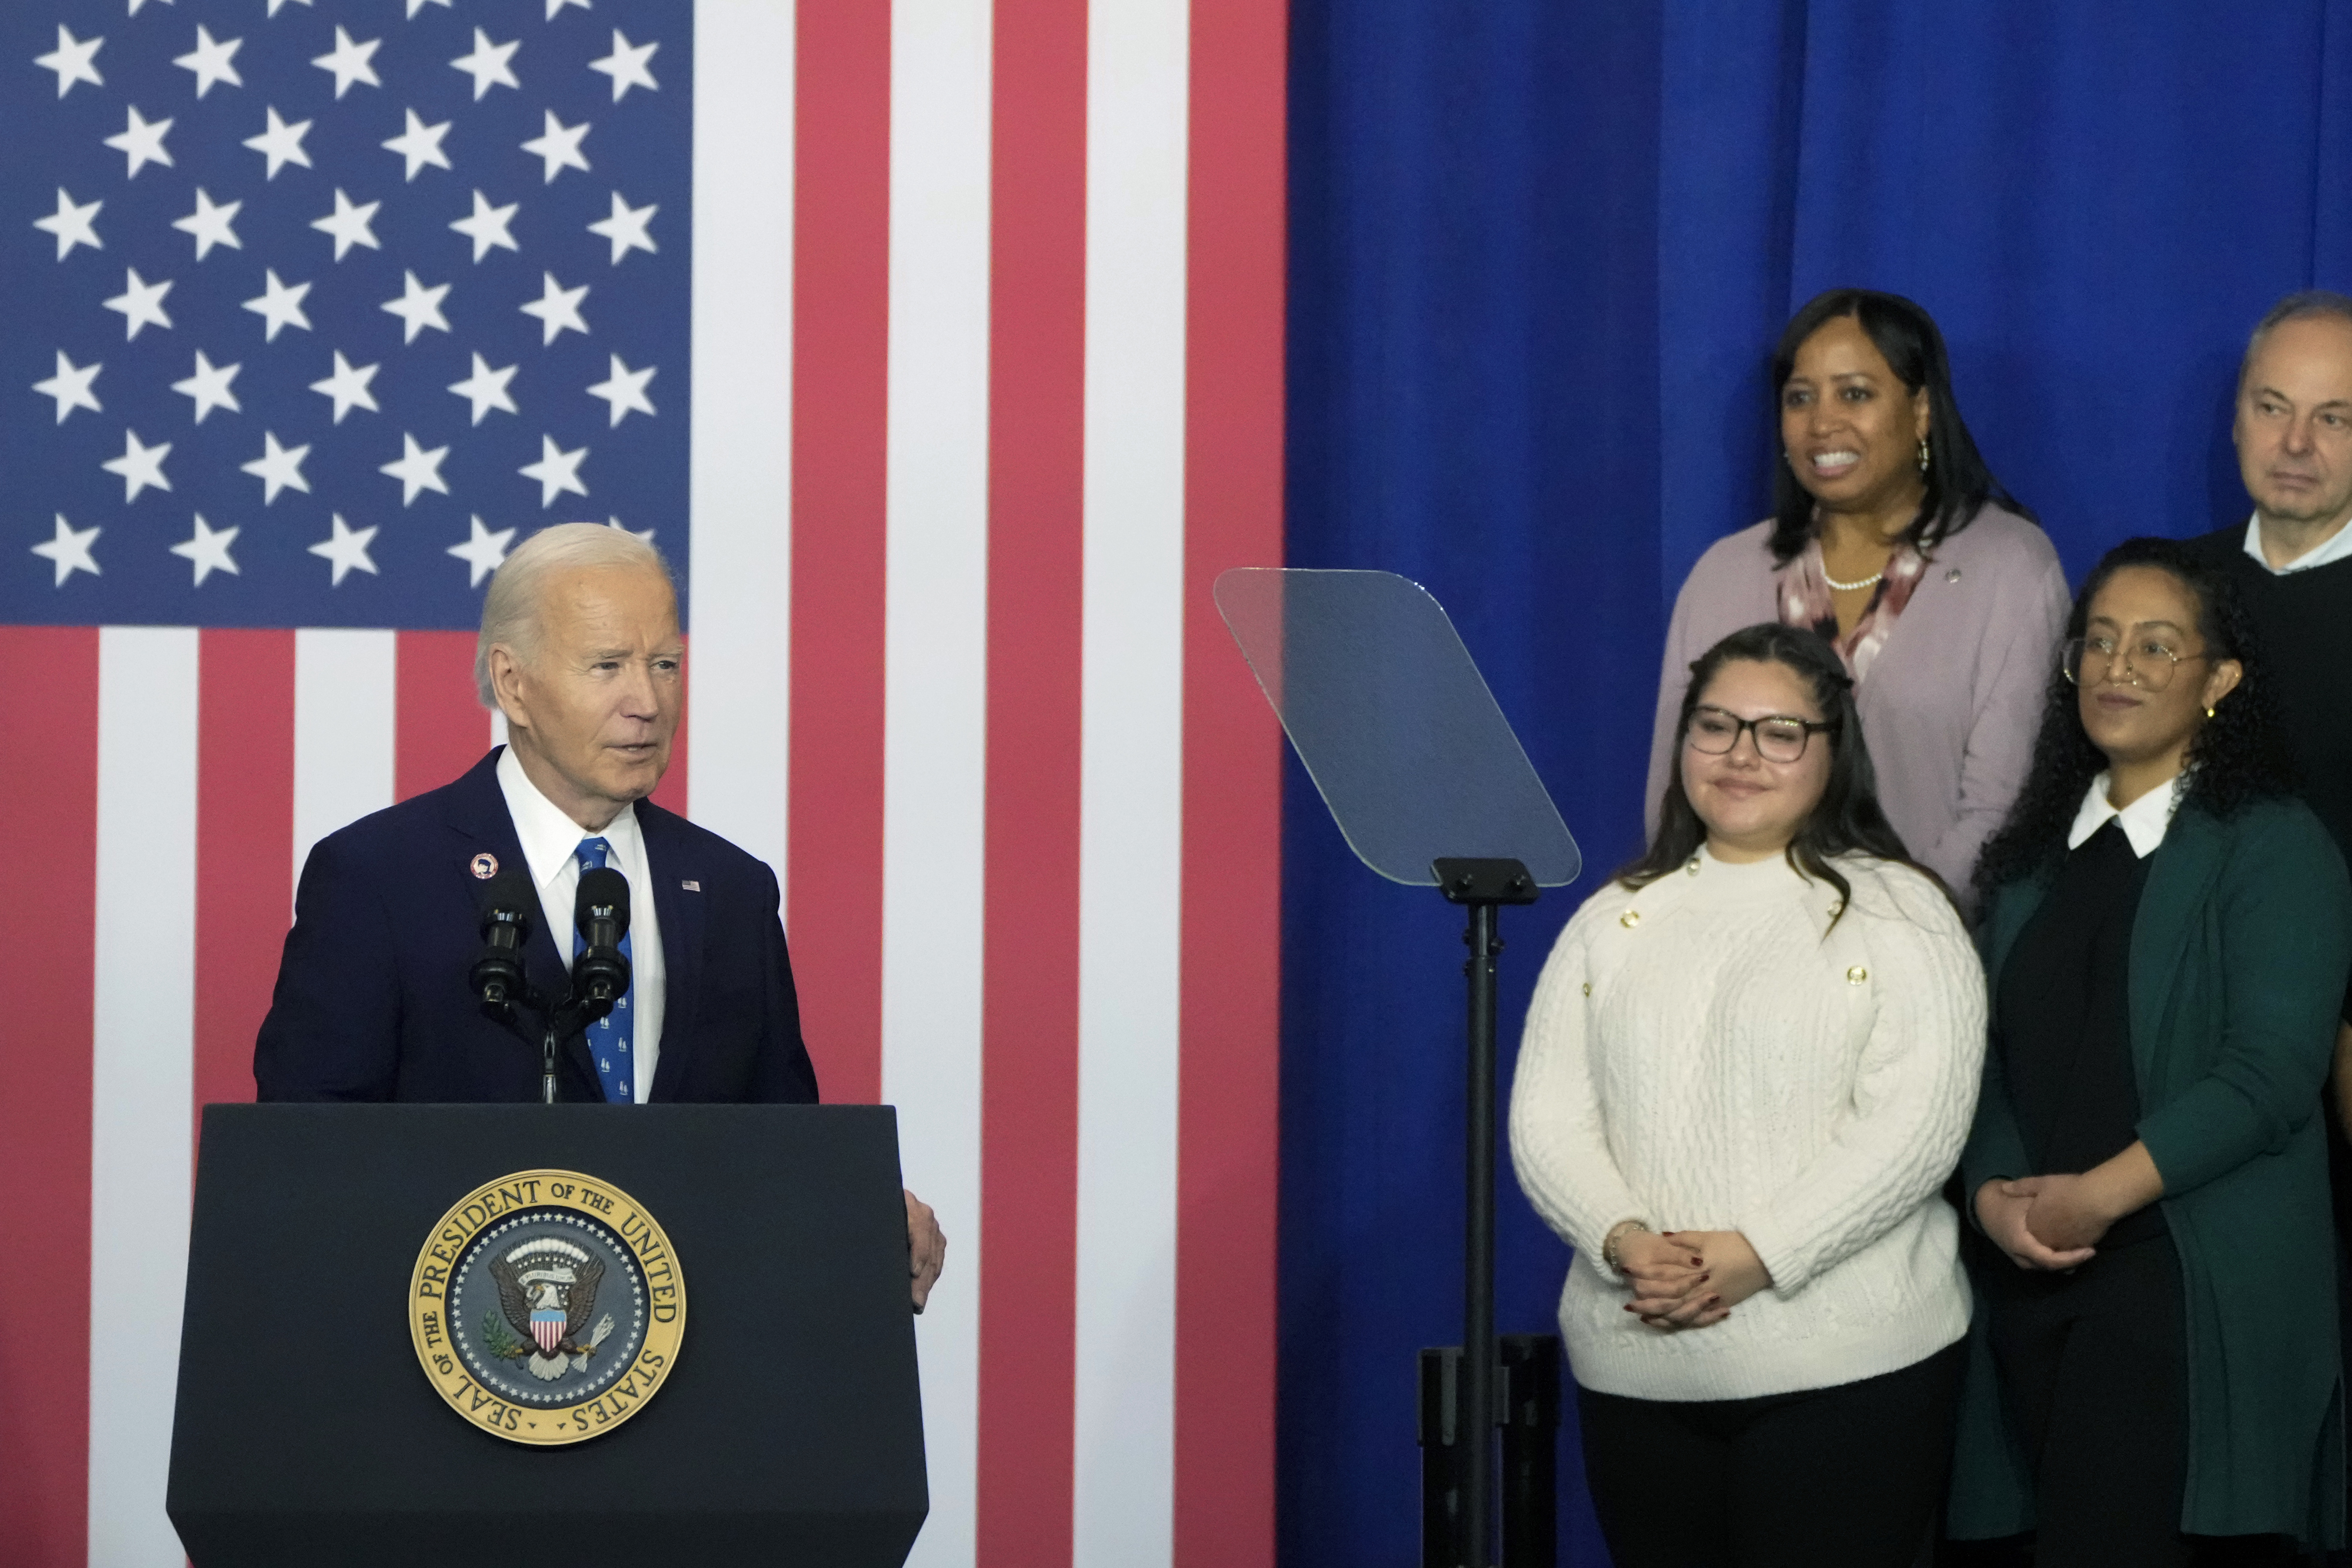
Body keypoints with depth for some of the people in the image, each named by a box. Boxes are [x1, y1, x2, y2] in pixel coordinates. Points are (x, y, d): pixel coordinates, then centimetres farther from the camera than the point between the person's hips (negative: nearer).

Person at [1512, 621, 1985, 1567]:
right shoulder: (1614, 921, 14)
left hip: (1849, 1371, -4)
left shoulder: (1895, 912, 2)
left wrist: (1756, 1255, -18)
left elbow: (1915, 1127, -9)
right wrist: (1623, 1240, -12)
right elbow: (1547, 1123, 7)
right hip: (1637, 1373, 4)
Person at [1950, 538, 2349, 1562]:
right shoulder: (2035, 857, 18)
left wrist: (2098, 1197, -15)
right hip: (2035, 1276, 6)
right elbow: (1991, 1053, 15)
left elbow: (2269, 1073, -12)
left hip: (2193, 1286, -6)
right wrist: (1995, 1193, -5)